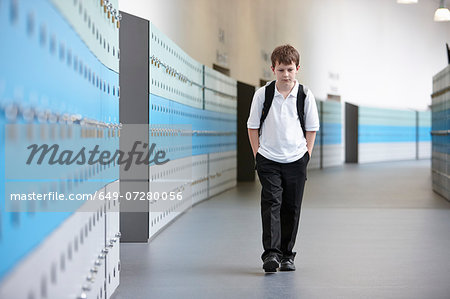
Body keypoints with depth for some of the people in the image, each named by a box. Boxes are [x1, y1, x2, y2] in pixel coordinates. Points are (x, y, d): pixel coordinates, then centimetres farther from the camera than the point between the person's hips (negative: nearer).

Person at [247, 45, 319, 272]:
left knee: (291, 208, 6)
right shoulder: (262, 94, -3)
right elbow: (252, 126, 5)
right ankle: (271, 253, -16)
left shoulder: (306, 96, -1)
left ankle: (287, 254, 16)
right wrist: (258, 155, 0)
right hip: (268, 160, -1)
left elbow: (311, 128, 8)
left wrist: (307, 154, 2)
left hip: (296, 160, 1)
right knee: (271, 203, -13)